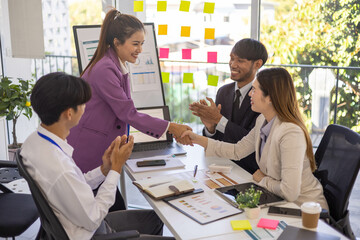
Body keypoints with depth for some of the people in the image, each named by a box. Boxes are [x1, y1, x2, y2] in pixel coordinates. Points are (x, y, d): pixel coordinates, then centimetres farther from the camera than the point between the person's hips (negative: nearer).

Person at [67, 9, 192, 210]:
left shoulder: (118, 67, 9)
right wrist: (170, 127, -16)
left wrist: (171, 130, 1)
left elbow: (126, 112, 9)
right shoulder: (104, 70, -21)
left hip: (100, 154, 9)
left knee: (116, 211, 13)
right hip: (86, 155, -9)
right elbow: (128, 113, -20)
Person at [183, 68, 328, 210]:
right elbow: (237, 150, 13)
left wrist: (263, 180, -13)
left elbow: (290, 192, -33)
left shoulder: (290, 134, -29)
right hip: (277, 200, 7)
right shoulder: (262, 121, -1)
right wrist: (198, 139, 9)